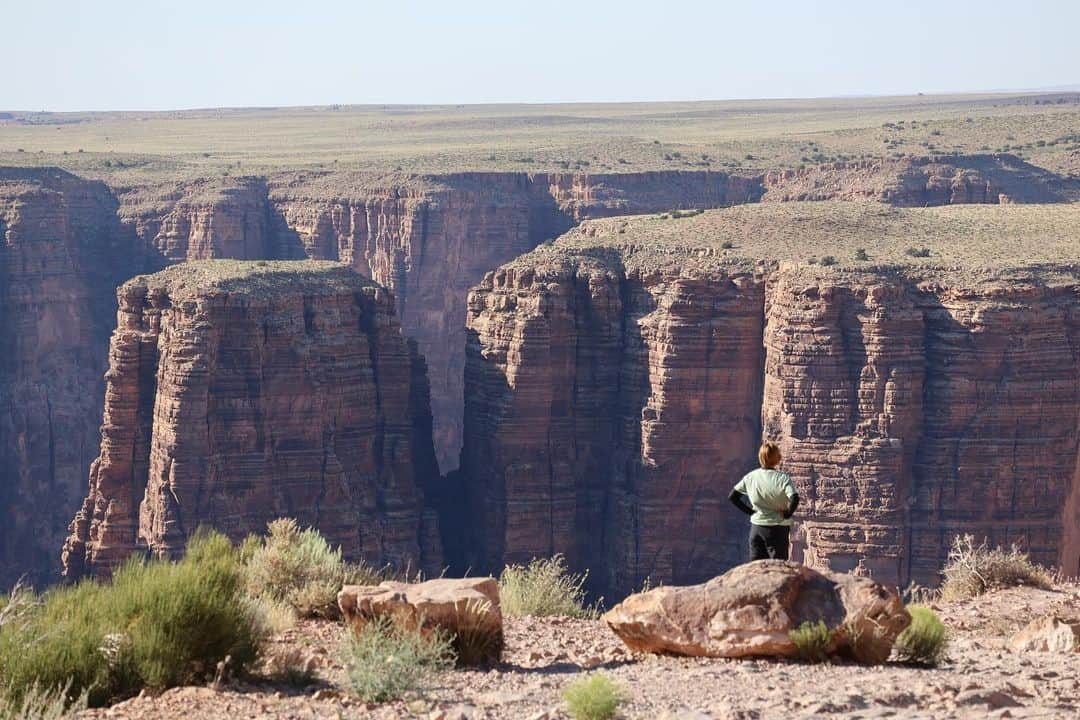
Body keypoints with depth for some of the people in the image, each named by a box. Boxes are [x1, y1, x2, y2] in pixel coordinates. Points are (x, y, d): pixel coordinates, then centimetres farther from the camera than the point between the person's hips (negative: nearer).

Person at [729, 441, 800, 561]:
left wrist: (749, 511, 8)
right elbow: (794, 499, -29)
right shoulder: (782, 478, -15)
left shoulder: (750, 477, -2)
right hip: (777, 528, -4)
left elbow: (732, 497, 4)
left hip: (756, 527, 4)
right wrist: (787, 514, -11)